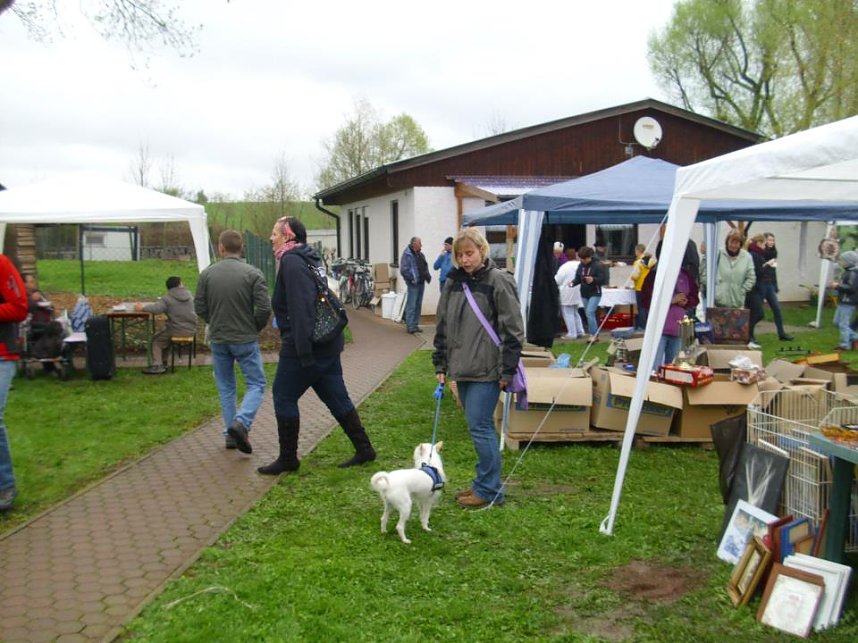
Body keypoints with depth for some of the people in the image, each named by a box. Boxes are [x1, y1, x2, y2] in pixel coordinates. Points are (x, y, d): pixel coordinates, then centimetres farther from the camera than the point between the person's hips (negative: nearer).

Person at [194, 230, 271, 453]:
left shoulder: (207, 274, -2)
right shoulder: (253, 274, -10)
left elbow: (199, 308, 1)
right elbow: (264, 309, -14)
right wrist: (254, 328, 5)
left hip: (218, 340, 3)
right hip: (245, 340, -3)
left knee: (225, 387, 16)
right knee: (256, 384, 7)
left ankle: (231, 434, 16)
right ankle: (241, 422, -15)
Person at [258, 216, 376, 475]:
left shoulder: (292, 262, -15)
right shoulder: (306, 259, 15)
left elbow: (301, 309, -24)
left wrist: (303, 351, -25)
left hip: (304, 346, -9)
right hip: (327, 344, 9)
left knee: (284, 397, 3)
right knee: (335, 396, 13)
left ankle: (288, 458, 12)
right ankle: (364, 449, 16)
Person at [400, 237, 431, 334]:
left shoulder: (420, 254, 14)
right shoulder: (407, 254, -11)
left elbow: (425, 267, 22)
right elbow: (404, 270, -17)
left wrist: (428, 276, 9)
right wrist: (411, 279, -18)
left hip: (421, 283, 8)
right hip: (413, 284, -8)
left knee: (418, 305, 12)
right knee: (411, 305, -8)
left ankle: (415, 324, 20)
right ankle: (410, 326, -4)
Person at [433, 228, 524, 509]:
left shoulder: (498, 281, -10)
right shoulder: (454, 282, 10)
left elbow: (513, 329, -11)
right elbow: (442, 325, 15)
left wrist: (507, 370, -13)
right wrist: (441, 365, 13)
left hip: (487, 370, -7)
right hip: (462, 369, 7)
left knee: (480, 427, -5)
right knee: (479, 427, 14)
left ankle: (490, 490, 6)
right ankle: (483, 482, 25)